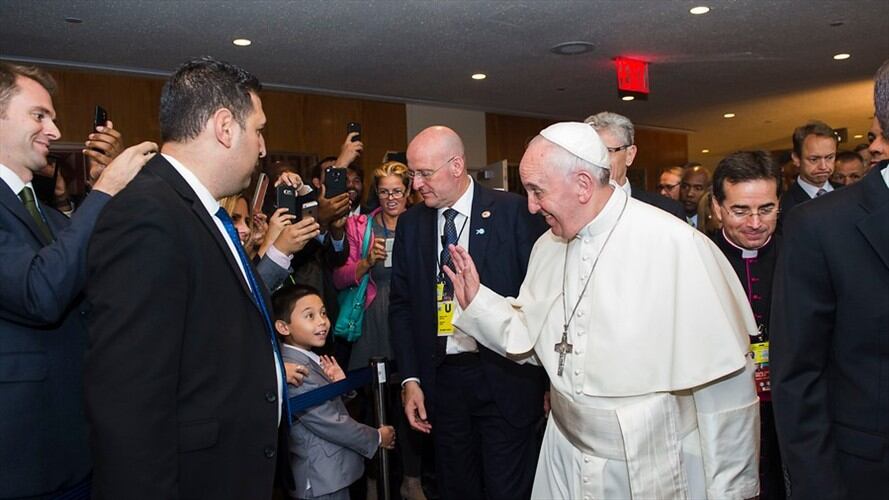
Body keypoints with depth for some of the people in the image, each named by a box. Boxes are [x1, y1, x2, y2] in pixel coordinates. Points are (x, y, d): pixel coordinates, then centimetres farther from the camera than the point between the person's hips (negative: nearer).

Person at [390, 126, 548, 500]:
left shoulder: (512, 211, -7)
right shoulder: (410, 223, 5)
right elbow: (400, 304, 8)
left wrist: (550, 378, -6)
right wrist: (410, 378, 1)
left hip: (506, 378, -3)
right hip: (441, 380, 4)